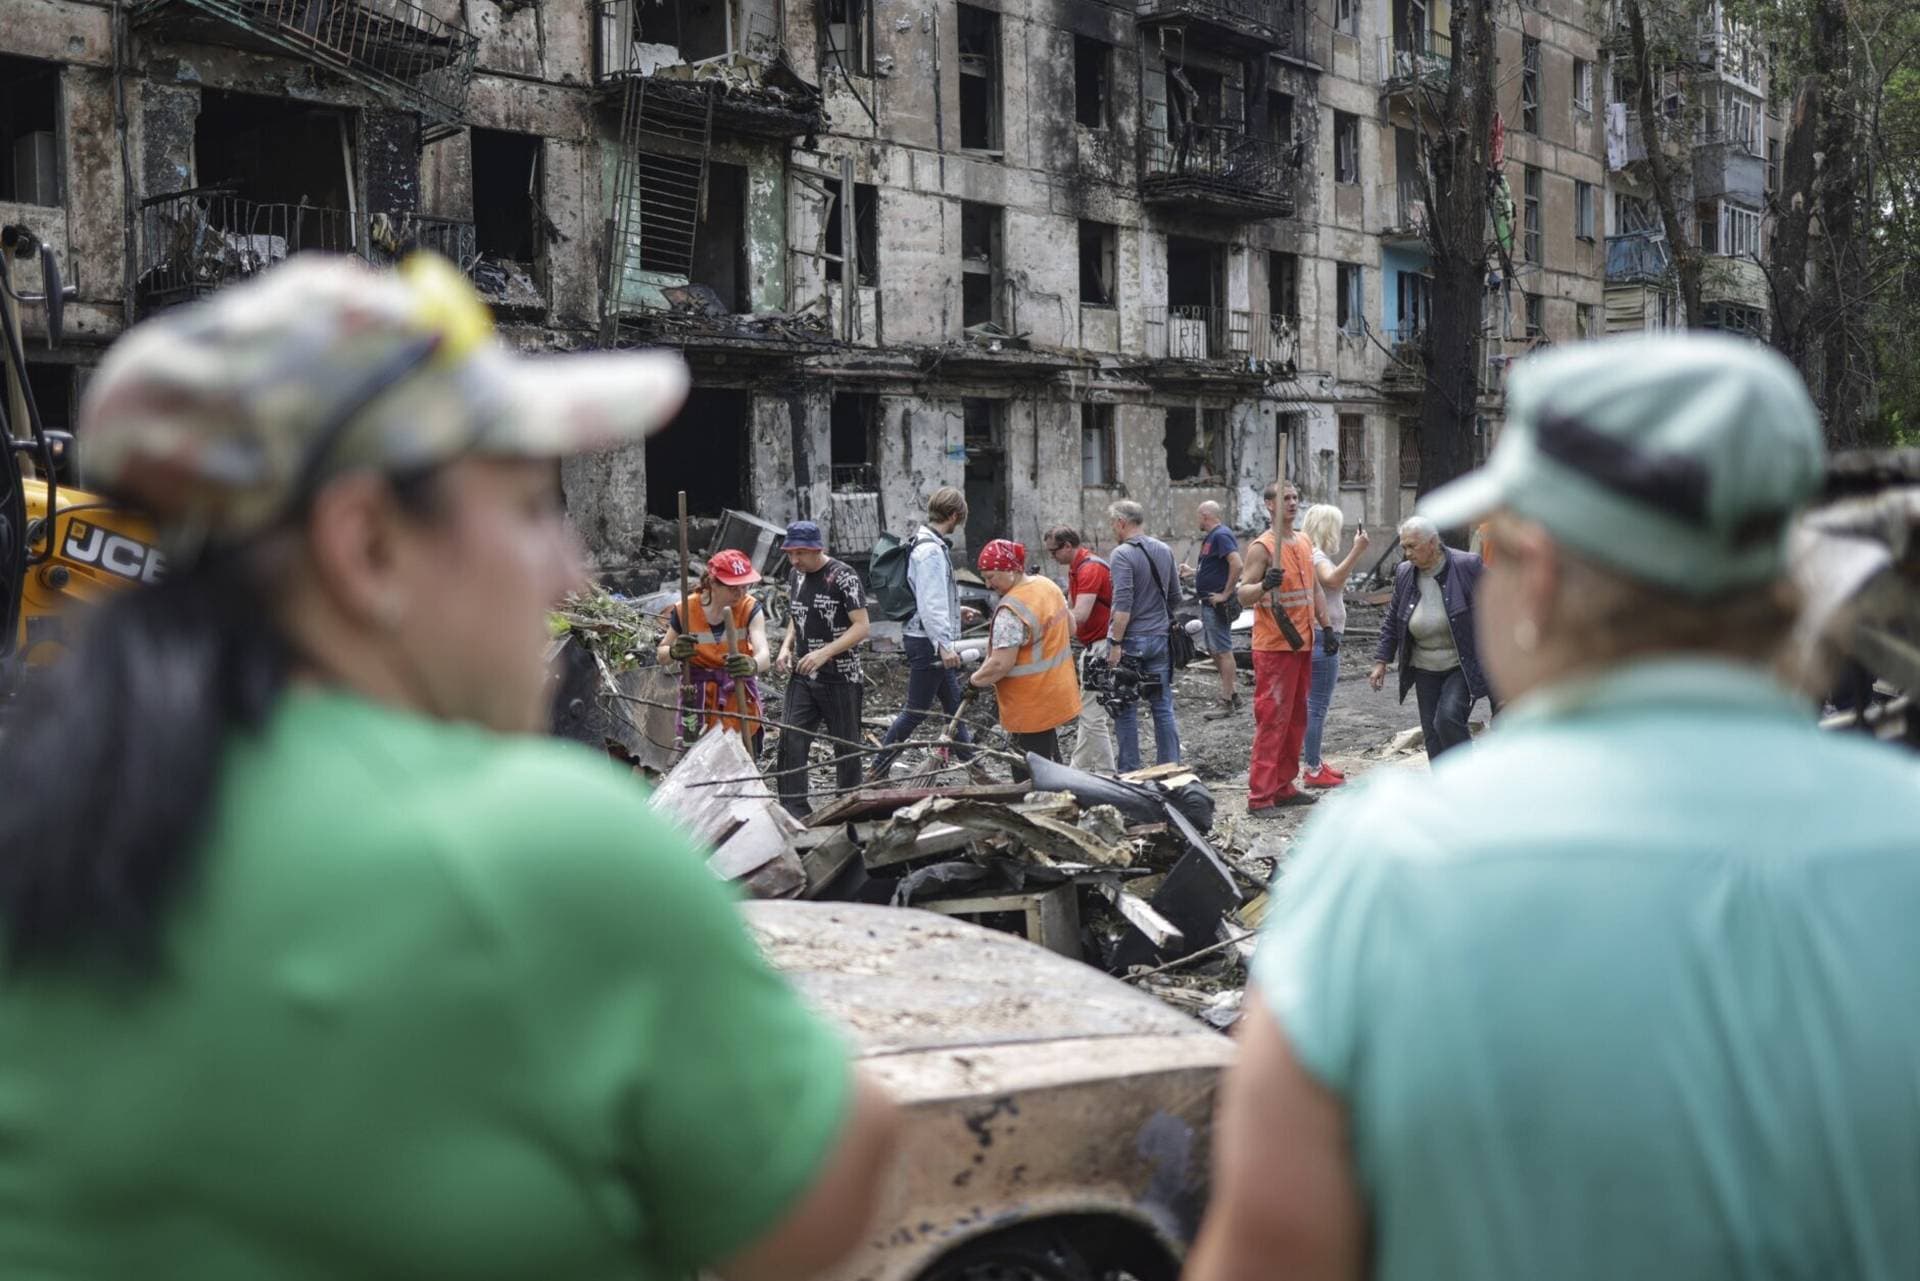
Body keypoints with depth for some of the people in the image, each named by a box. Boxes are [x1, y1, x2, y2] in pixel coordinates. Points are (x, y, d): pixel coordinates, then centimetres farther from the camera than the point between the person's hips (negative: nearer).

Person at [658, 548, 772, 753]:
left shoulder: (750, 609, -14)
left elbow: (763, 654, -30)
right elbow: (661, 654, 1)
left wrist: (753, 665, -55)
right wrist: (675, 652, -24)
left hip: (739, 693, 1)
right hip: (699, 694, 0)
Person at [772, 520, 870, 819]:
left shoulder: (842, 576, -12)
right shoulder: (795, 576, 9)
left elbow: (861, 626, -14)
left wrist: (824, 653, -24)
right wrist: (786, 647, 2)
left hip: (840, 679, -5)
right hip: (802, 677, 6)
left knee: (846, 747, 6)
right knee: (791, 742, -6)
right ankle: (794, 812, -3)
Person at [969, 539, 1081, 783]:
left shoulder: (1012, 610, -25)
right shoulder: (1047, 585, 5)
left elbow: (1001, 664, -27)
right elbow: (1070, 627, 18)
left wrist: (974, 681, -12)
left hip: (1031, 706, -10)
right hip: (1055, 696, 10)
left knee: (1029, 775, -2)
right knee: (1049, 758, 20)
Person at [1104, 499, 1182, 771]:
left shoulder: (1122, 554, -13)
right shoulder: (1165, 551, 9)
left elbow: (1123, 604, -20)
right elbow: (1175, 596, 16)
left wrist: (1116, 643, -18)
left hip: (1131, 639, -6)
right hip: (1160, 637, 6)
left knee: (1126, 710, 1)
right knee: (1163, 708, 9)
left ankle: (1130, 772, 3)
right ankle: (1169, 769, 11)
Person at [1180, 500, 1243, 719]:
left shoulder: (1221, 536, -16)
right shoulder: (1210, 537, 15)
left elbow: (1237, 565, -27)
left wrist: (1226, 594, -23)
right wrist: (1192, 572, 25)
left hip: (1218, 605, -11)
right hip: (1209, 603, 11)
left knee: (1223, 651, -5)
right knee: (1214, 650, 15)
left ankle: (1227, 702, -1)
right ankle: (1233, 694, 23)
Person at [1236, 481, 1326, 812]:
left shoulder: (1305, 543, 13)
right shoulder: (1262, 547, -12)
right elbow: (1244, 595, -16)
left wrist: (1326, 626, 16)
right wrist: (1265, 584, -35)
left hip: (1302, 643, 8)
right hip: (1273, 647, -8)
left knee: (1296, 719, 12)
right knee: (1272, 719, -9)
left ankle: (1283, 787, 21)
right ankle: (1260, 796, -7)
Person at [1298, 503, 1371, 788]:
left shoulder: (1314, 556, 15)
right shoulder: (1316, 557, -16)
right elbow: (1333, 580, -38)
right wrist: (1357, 551, -43)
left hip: (1322, 638, 11)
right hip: (1322, 638, -11)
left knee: (1315, 704, 17)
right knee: (1317, 706, -7)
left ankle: (1314, 762, 25)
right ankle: (1313, 770, -4)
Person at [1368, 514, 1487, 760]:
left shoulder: (1467, 566, -12)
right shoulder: (1404, 574, 3)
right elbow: (1392, 621, 13)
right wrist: (1381, 661, 9)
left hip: (1462, 667, -5)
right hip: (1425, 669, 6)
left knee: (1448, 718, -21)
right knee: (1432, 731, 4)